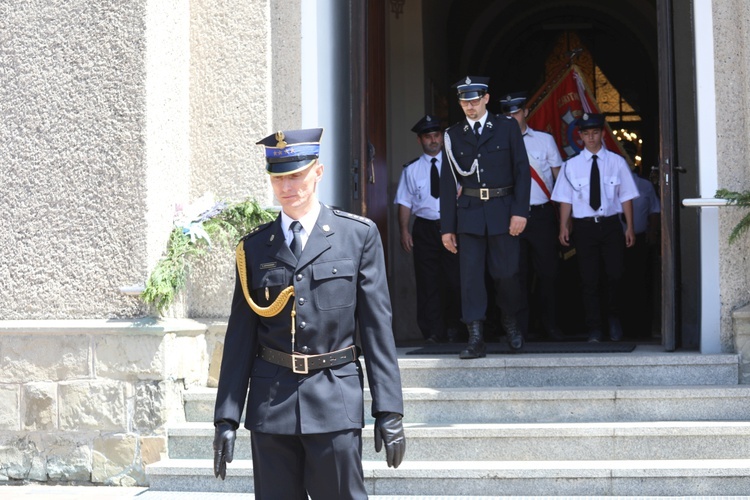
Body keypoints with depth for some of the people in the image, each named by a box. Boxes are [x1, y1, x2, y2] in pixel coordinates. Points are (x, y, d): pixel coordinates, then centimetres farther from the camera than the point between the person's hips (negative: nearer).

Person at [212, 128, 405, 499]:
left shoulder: (359, 235, 2)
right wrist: (226, 417, 3)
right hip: (270, 406, 2)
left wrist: (388, 411, -4)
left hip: (335, 401, -2)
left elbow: (377, 328, 0)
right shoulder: (254, 247, 8)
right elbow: (240, 336, 7)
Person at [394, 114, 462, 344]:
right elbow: (405, 202, 7)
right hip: (425, 228, 1)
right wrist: (404, 230, -4)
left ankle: (453, 329, 16)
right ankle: (433, 332, 5)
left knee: (454, 279, 1)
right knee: (428, 282, 0)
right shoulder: (412, 169, 9)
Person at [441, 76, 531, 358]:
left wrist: (520, 211, -8)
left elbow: (522, 171, 2)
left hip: (502, 211, -1)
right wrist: (447, 227, 2)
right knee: (470, 276, -3)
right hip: (468, 214, 1)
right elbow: (449, 182, 6)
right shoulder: (453, 136, 7)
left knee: (506, 273, 3)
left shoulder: (507, 128, 4)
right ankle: (475, 339, -1)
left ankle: (511, 322, 29)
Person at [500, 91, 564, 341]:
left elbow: (560, 177, 8)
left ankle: (550, 326, 15)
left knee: (547, 271, 4)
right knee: (517, 273, 3)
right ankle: (520, 327, 10)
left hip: (542, 214, 0)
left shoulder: (545, 140, 6)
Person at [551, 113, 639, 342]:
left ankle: (614, 319, 23)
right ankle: (594, 329, 11)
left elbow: (626, 196, 4)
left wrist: (629, 227, 2)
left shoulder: (616, 162, 3)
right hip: (584, 226, 0)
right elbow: (566, 199, 4)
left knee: (615, 275, -3)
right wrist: (564, 227, -4)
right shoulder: (572, 165, 4)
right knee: (589, 280, 3)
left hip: (611, 224, 0)